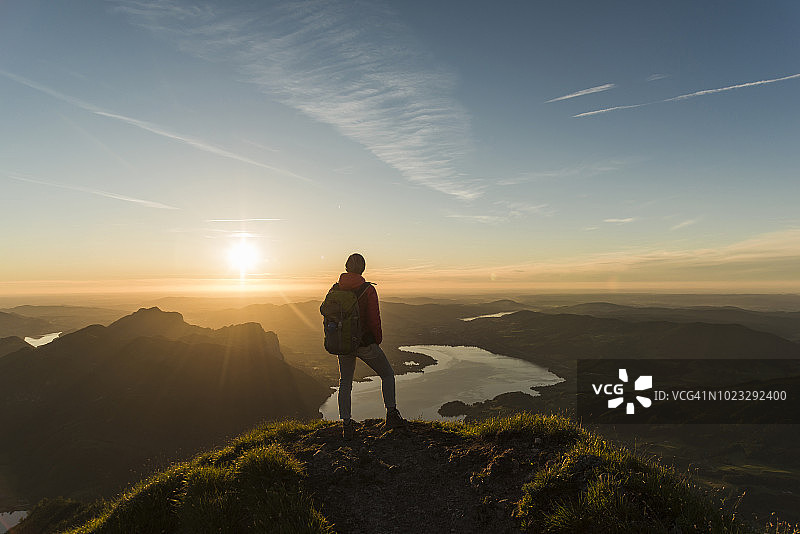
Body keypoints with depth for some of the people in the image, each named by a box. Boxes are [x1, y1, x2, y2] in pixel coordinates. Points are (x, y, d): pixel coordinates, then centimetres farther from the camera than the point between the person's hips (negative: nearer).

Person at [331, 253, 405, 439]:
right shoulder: (368, 290, -15)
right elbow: (374, 320, -15)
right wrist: (378, 339, 3)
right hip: (365, 343, -4)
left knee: (345, 383, 18)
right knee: (387, 374, 16)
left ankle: (346, 426, 17)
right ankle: (392, 415, 14)